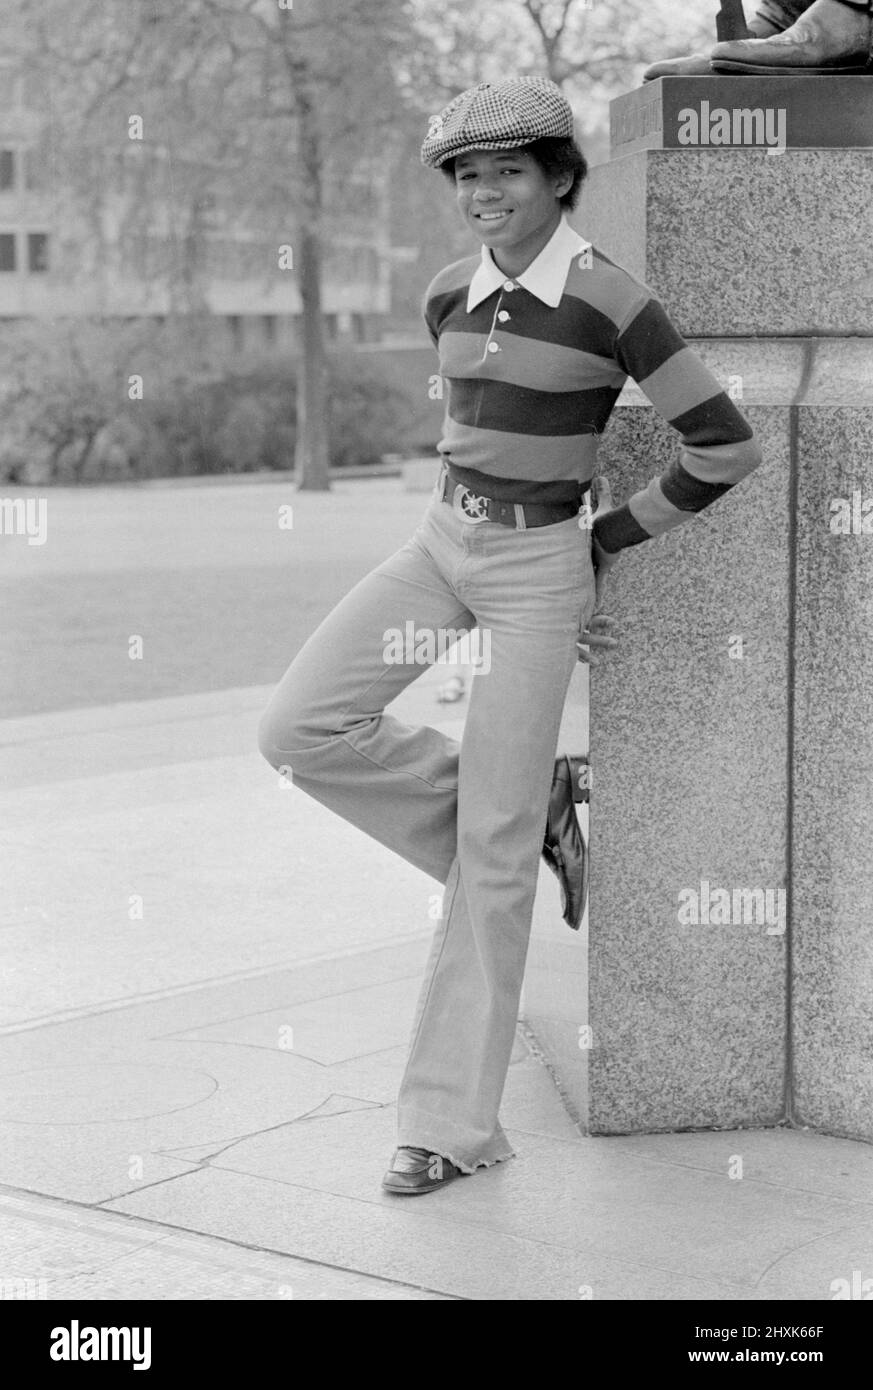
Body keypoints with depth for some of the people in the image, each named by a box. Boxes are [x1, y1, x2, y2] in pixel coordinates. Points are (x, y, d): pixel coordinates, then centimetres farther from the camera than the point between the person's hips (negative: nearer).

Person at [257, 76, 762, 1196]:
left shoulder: (609, 301, -14)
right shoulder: (449, 298, 5)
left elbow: (727, 447, -12)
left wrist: (608, 538, -3)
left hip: (537, 568, -6)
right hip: (441, 541, 6)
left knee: (492, 853, -5)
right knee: (299, 730, -13)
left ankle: (454, 1120, 5)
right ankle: (499, 812, 11)